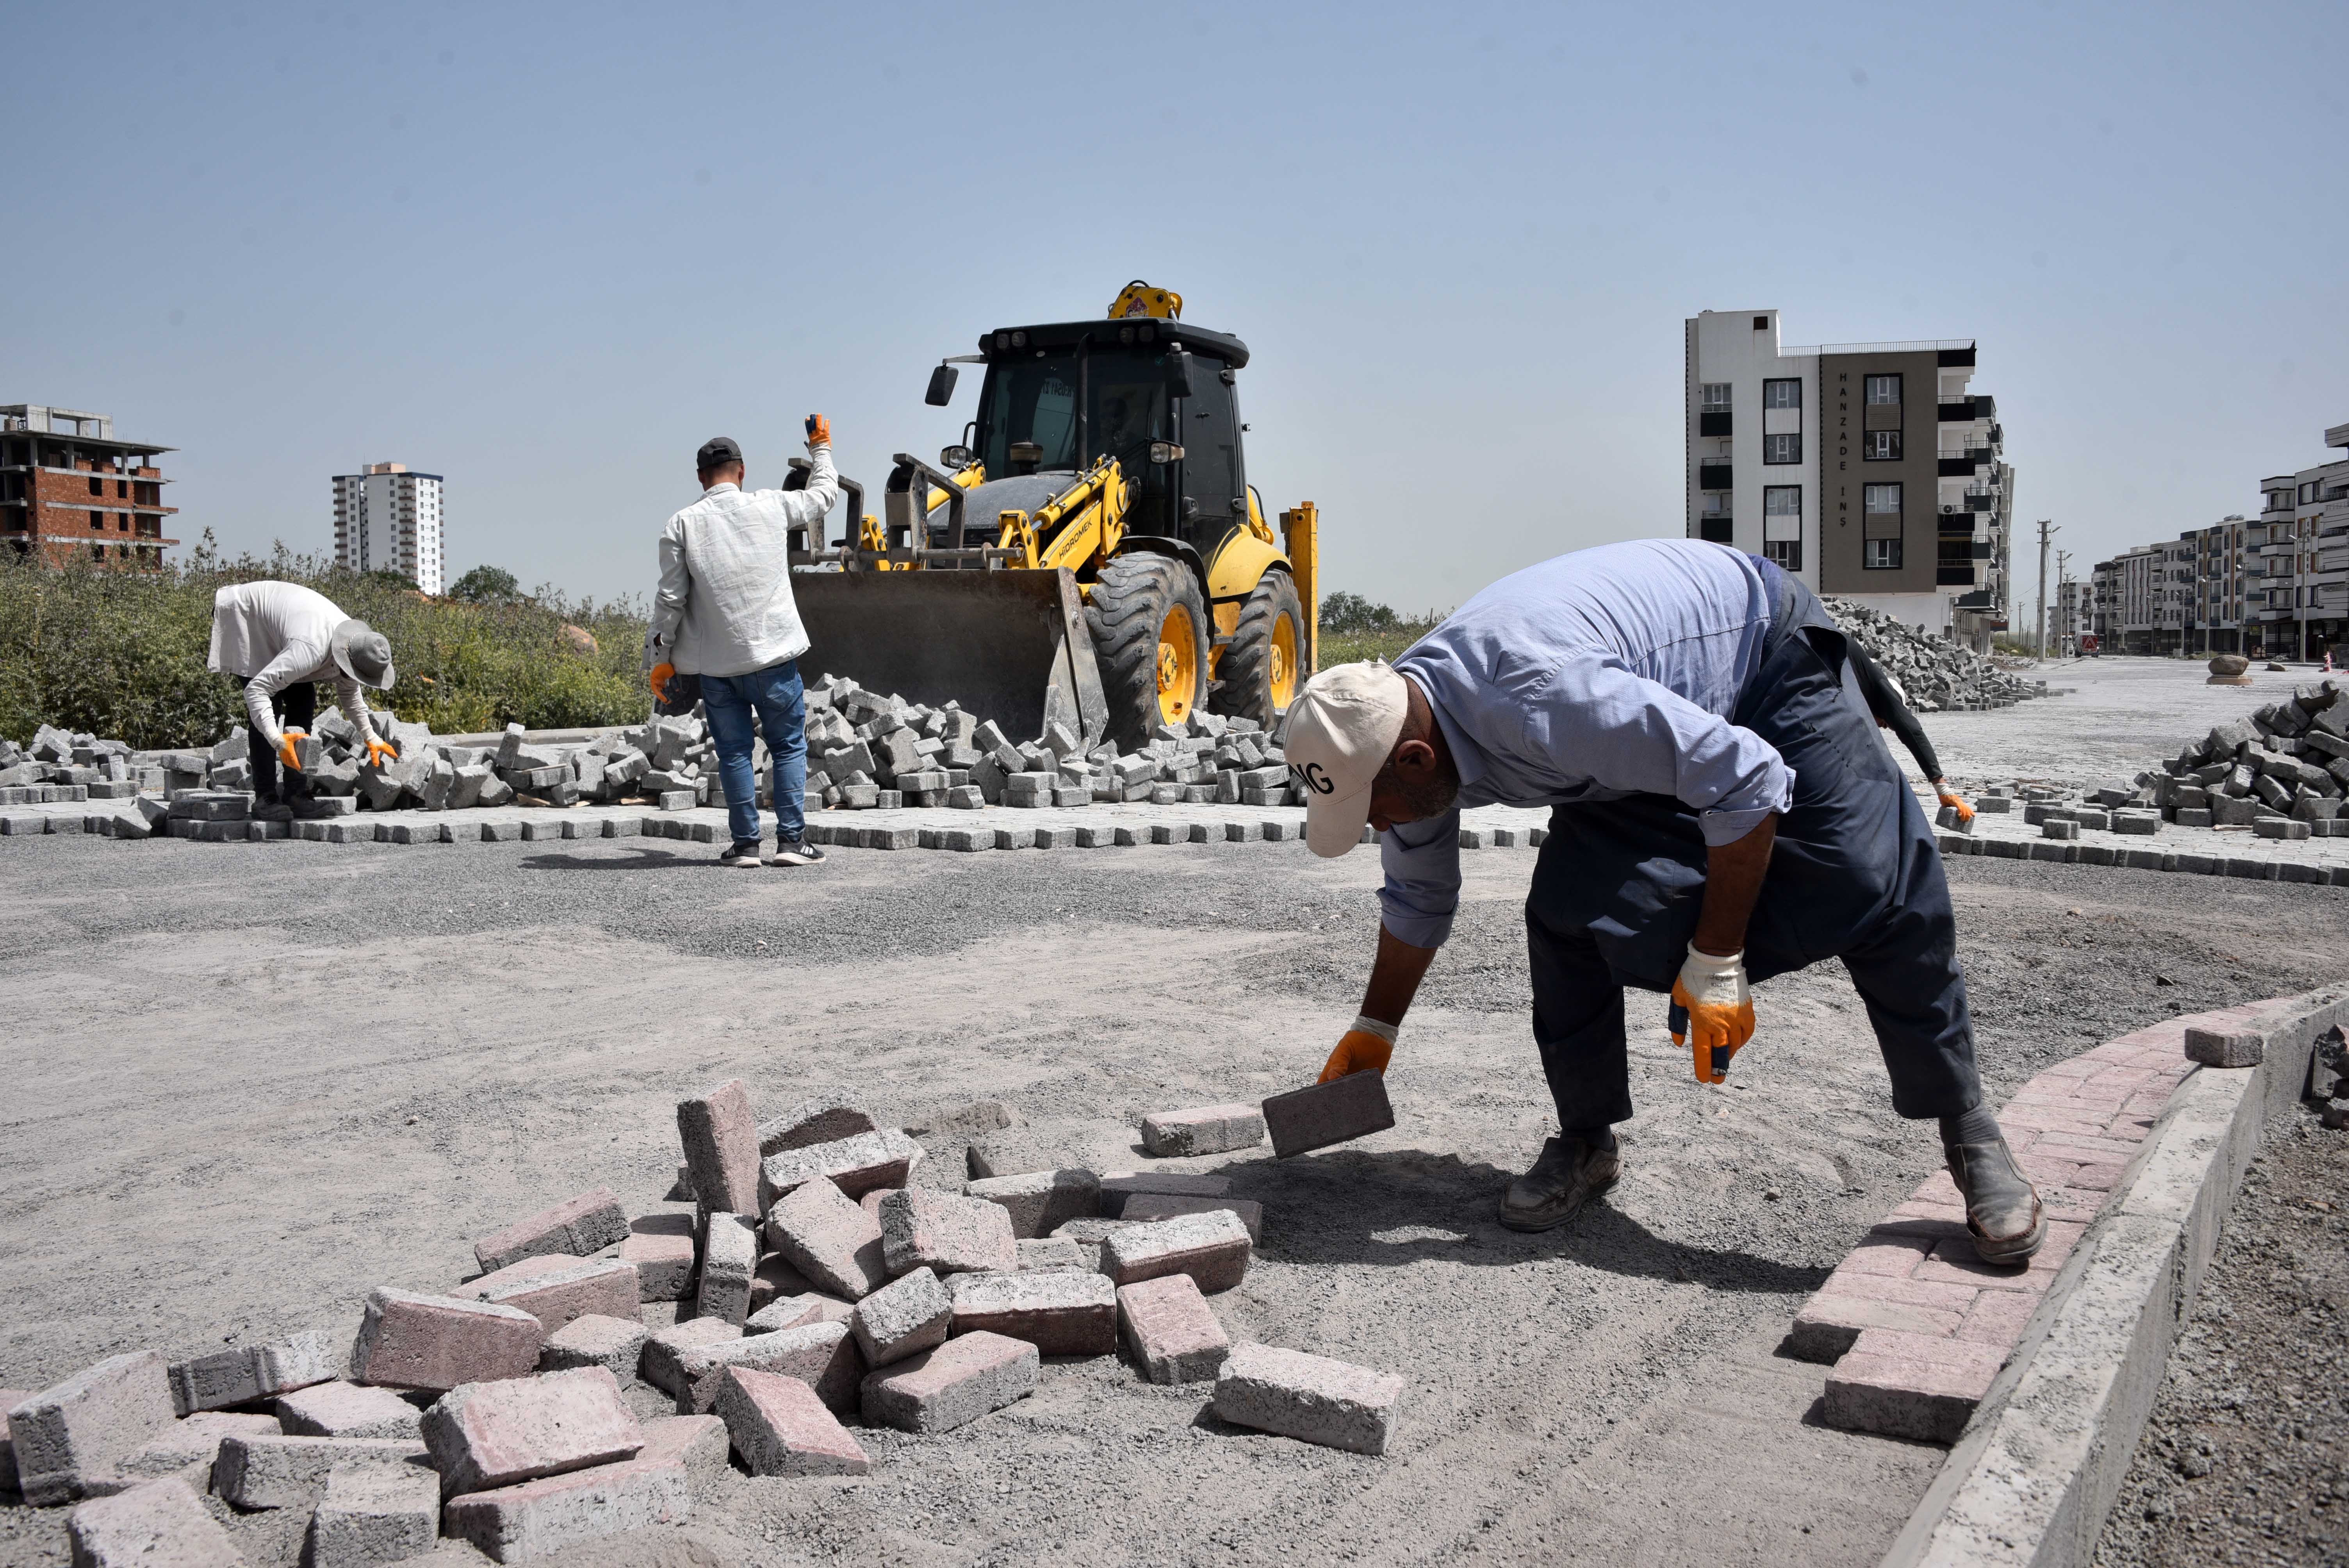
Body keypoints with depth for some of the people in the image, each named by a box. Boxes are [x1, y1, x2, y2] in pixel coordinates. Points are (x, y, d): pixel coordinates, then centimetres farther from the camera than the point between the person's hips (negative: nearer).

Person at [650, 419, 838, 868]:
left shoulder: (682, 524, -2)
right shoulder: (770, 507, 1)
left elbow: (671, 599, -3)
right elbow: (823, 495, 20)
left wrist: (661, 657, 7)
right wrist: (821, 448, 38)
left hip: (716, 663, 0)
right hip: (773, 653, 0)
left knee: (734, 752, 8)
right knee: (789, 746, 8)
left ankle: (745, 843, 9)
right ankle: (792, 839, 4)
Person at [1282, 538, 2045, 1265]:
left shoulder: (1540, 698, -44)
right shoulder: (1397, 727, -16)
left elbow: (1745, 779, -35)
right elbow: (1417, 899, 5)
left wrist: (1716, 961, -28)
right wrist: (1374, 1031, 13)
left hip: (1766, 653, -6)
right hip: (1647, 710, 7)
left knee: (1877, 896, -15)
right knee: (1566, 914, -10)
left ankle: (1969, 1135, 2)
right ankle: (1586, 1142, 6)